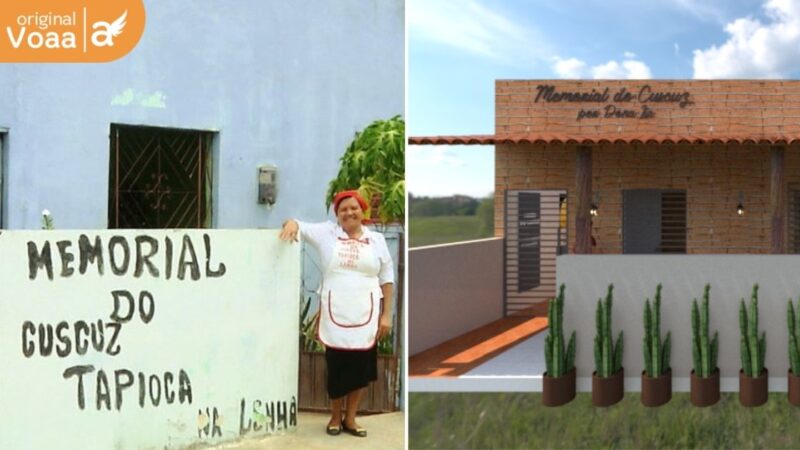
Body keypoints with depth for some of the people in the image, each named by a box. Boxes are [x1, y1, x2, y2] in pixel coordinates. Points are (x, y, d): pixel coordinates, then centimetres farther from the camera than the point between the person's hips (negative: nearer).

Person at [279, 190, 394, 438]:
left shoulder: (376, 240, 6)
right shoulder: (326, 233, 4)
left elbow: (387, 279, 7)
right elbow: (300, 226, 0)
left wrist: (386, 314, 2)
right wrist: (291, 223, -26)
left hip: (365, 314, 1)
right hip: (334, 314, -1)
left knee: (361, 367, 4)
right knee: (336, 366, 3)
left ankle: (350, 418, 19)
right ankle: (335, 417, 21)